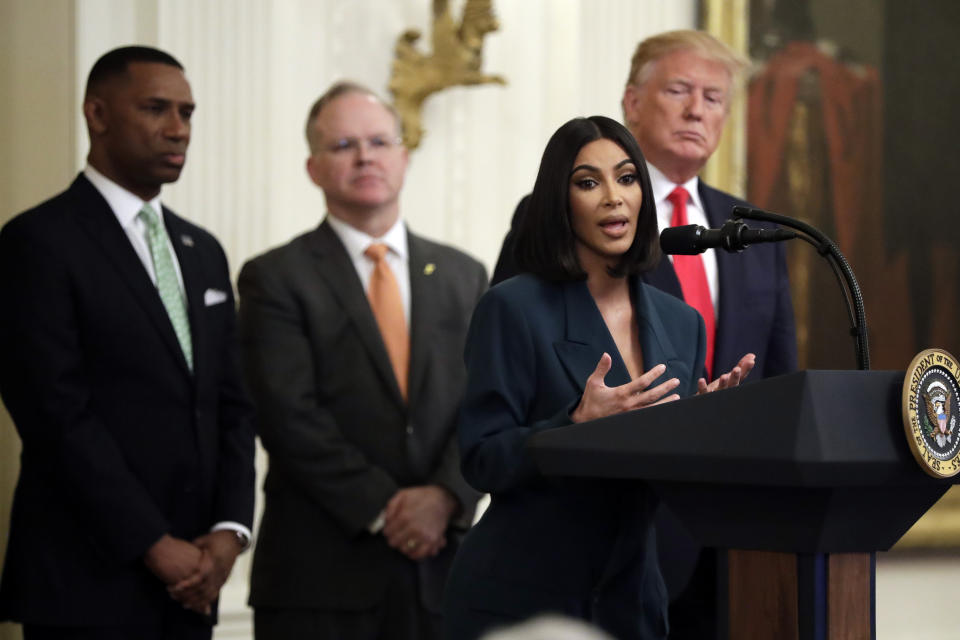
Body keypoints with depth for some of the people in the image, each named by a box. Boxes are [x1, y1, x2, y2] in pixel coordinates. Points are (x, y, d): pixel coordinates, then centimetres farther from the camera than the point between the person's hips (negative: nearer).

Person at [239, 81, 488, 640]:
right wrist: (382, 510, -13)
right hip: (322, 574, -3)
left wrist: (446, 495, -12)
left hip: (440, 571, 3)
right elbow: (290, 415, -8)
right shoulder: (275, 279, 1)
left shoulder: (464, 276, 13)